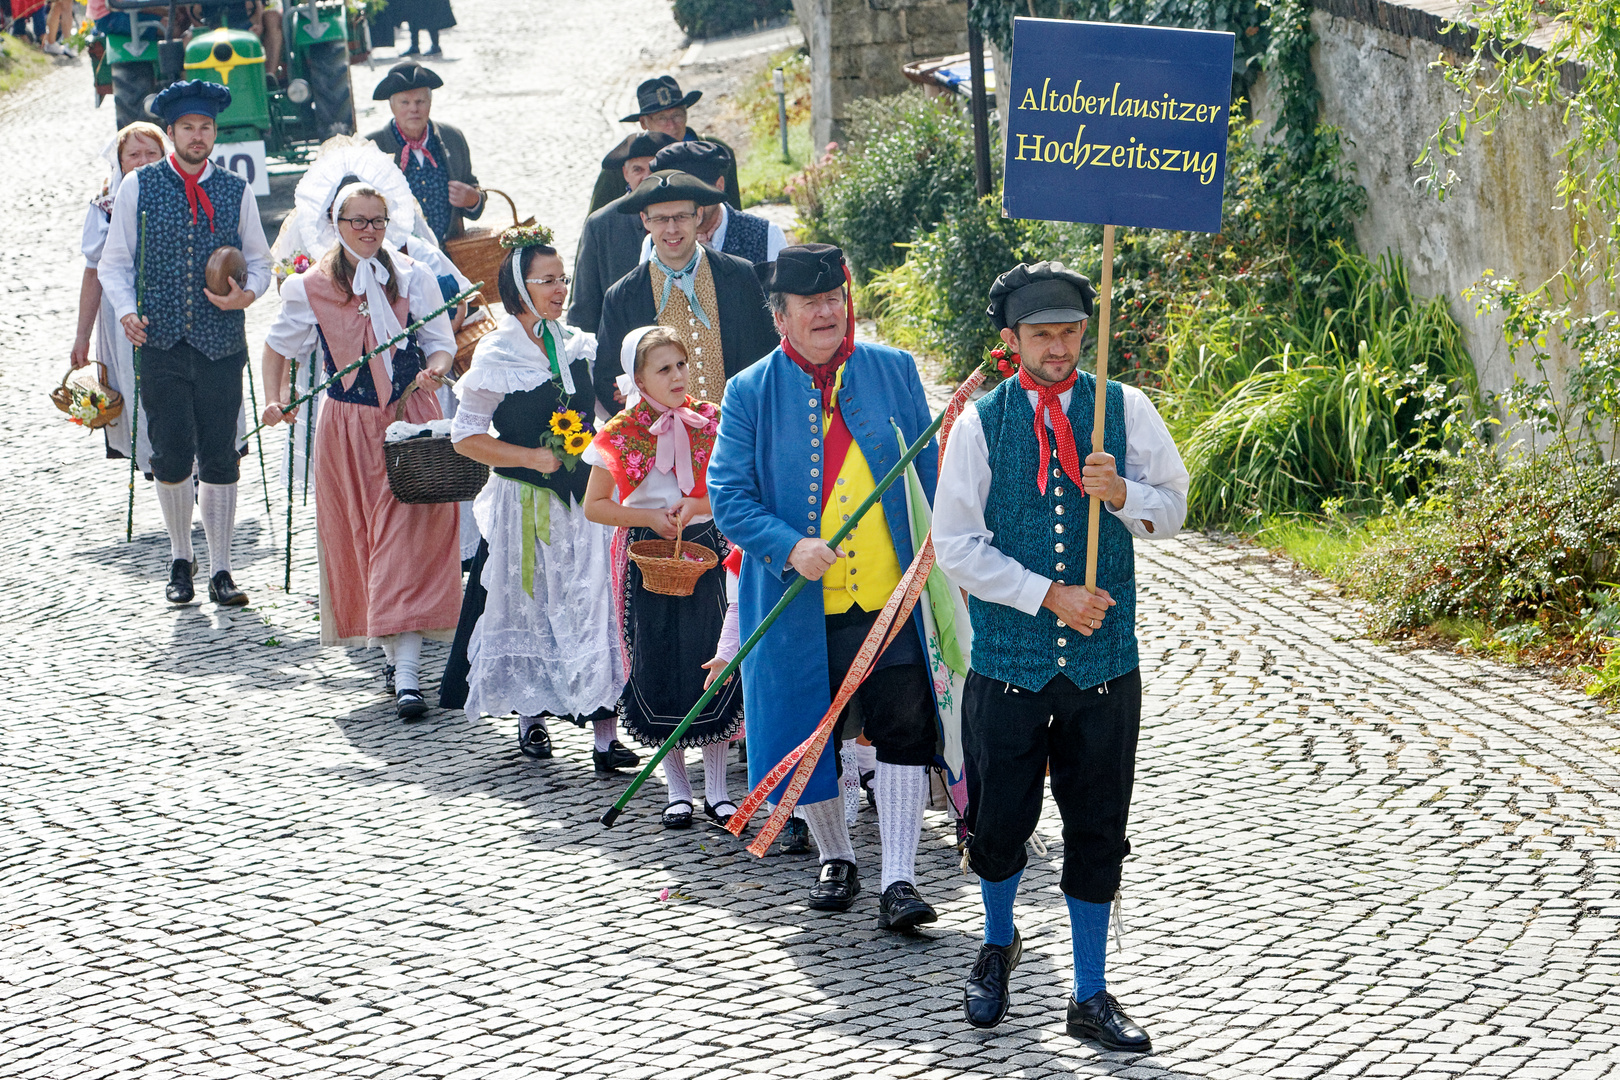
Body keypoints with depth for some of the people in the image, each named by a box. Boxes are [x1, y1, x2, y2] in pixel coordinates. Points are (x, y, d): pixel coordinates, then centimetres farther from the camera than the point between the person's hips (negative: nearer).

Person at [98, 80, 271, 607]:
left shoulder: (235, 191, 8)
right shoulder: (139, 186, 4)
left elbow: (259, 260, 16)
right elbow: (114, 262, 8)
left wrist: (248, 294, -6)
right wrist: (126, 311, -9)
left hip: (222, 345, 1)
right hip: (161, 343, -1)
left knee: (220, 459, 0)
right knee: (172, 456, -1)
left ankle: (220, 570, 8)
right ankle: (180, 561, 19)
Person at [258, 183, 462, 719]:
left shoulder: (414, 277, 2)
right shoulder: (310, 288, 2)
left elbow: (441, 344, 4)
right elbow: (278, 348, 15)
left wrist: (433, 370, -18)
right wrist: (275, 399, -1)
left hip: (412, 419, -1)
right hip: (348, 427, 2)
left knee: (409, 538, -10)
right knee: (358, 537, 7)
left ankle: (407, 673, -16)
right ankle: (394, 649, 26)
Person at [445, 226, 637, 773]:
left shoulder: (573, 343, 8)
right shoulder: (497, 355, -8)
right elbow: (466, 436, -8)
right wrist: (533, 456, -15)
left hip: (581, 497, 4)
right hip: (527, 501, -4)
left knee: (596, 604, -5)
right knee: (530, 606, 7)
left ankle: (605, 732, -7)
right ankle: (531, 716, 26)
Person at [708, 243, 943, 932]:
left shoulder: (894, 371, 5)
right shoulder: (750, 393, 0)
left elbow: (927, 476, 12)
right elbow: (728, 493, -4)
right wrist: (789, 547, -20)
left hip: (891, 595, 0)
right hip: (798, 608, 0)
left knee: (905, 732, -7)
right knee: (809, 736, 10)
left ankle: (899, 881, -2)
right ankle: (835, 860, 31)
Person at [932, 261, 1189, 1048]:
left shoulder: (1124, 409, 2)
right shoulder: (980, 423, -3)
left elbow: (1170, 510, 7)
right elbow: (956, 546, -6)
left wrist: (1121, 492, -15)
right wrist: (1049, 595, -13)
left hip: (1103, 658, 1)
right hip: (1008, 656, -1)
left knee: (1098, 833, 5)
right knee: (998, 821, 8)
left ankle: (1090, 997, 17)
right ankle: (998, 947, 38)